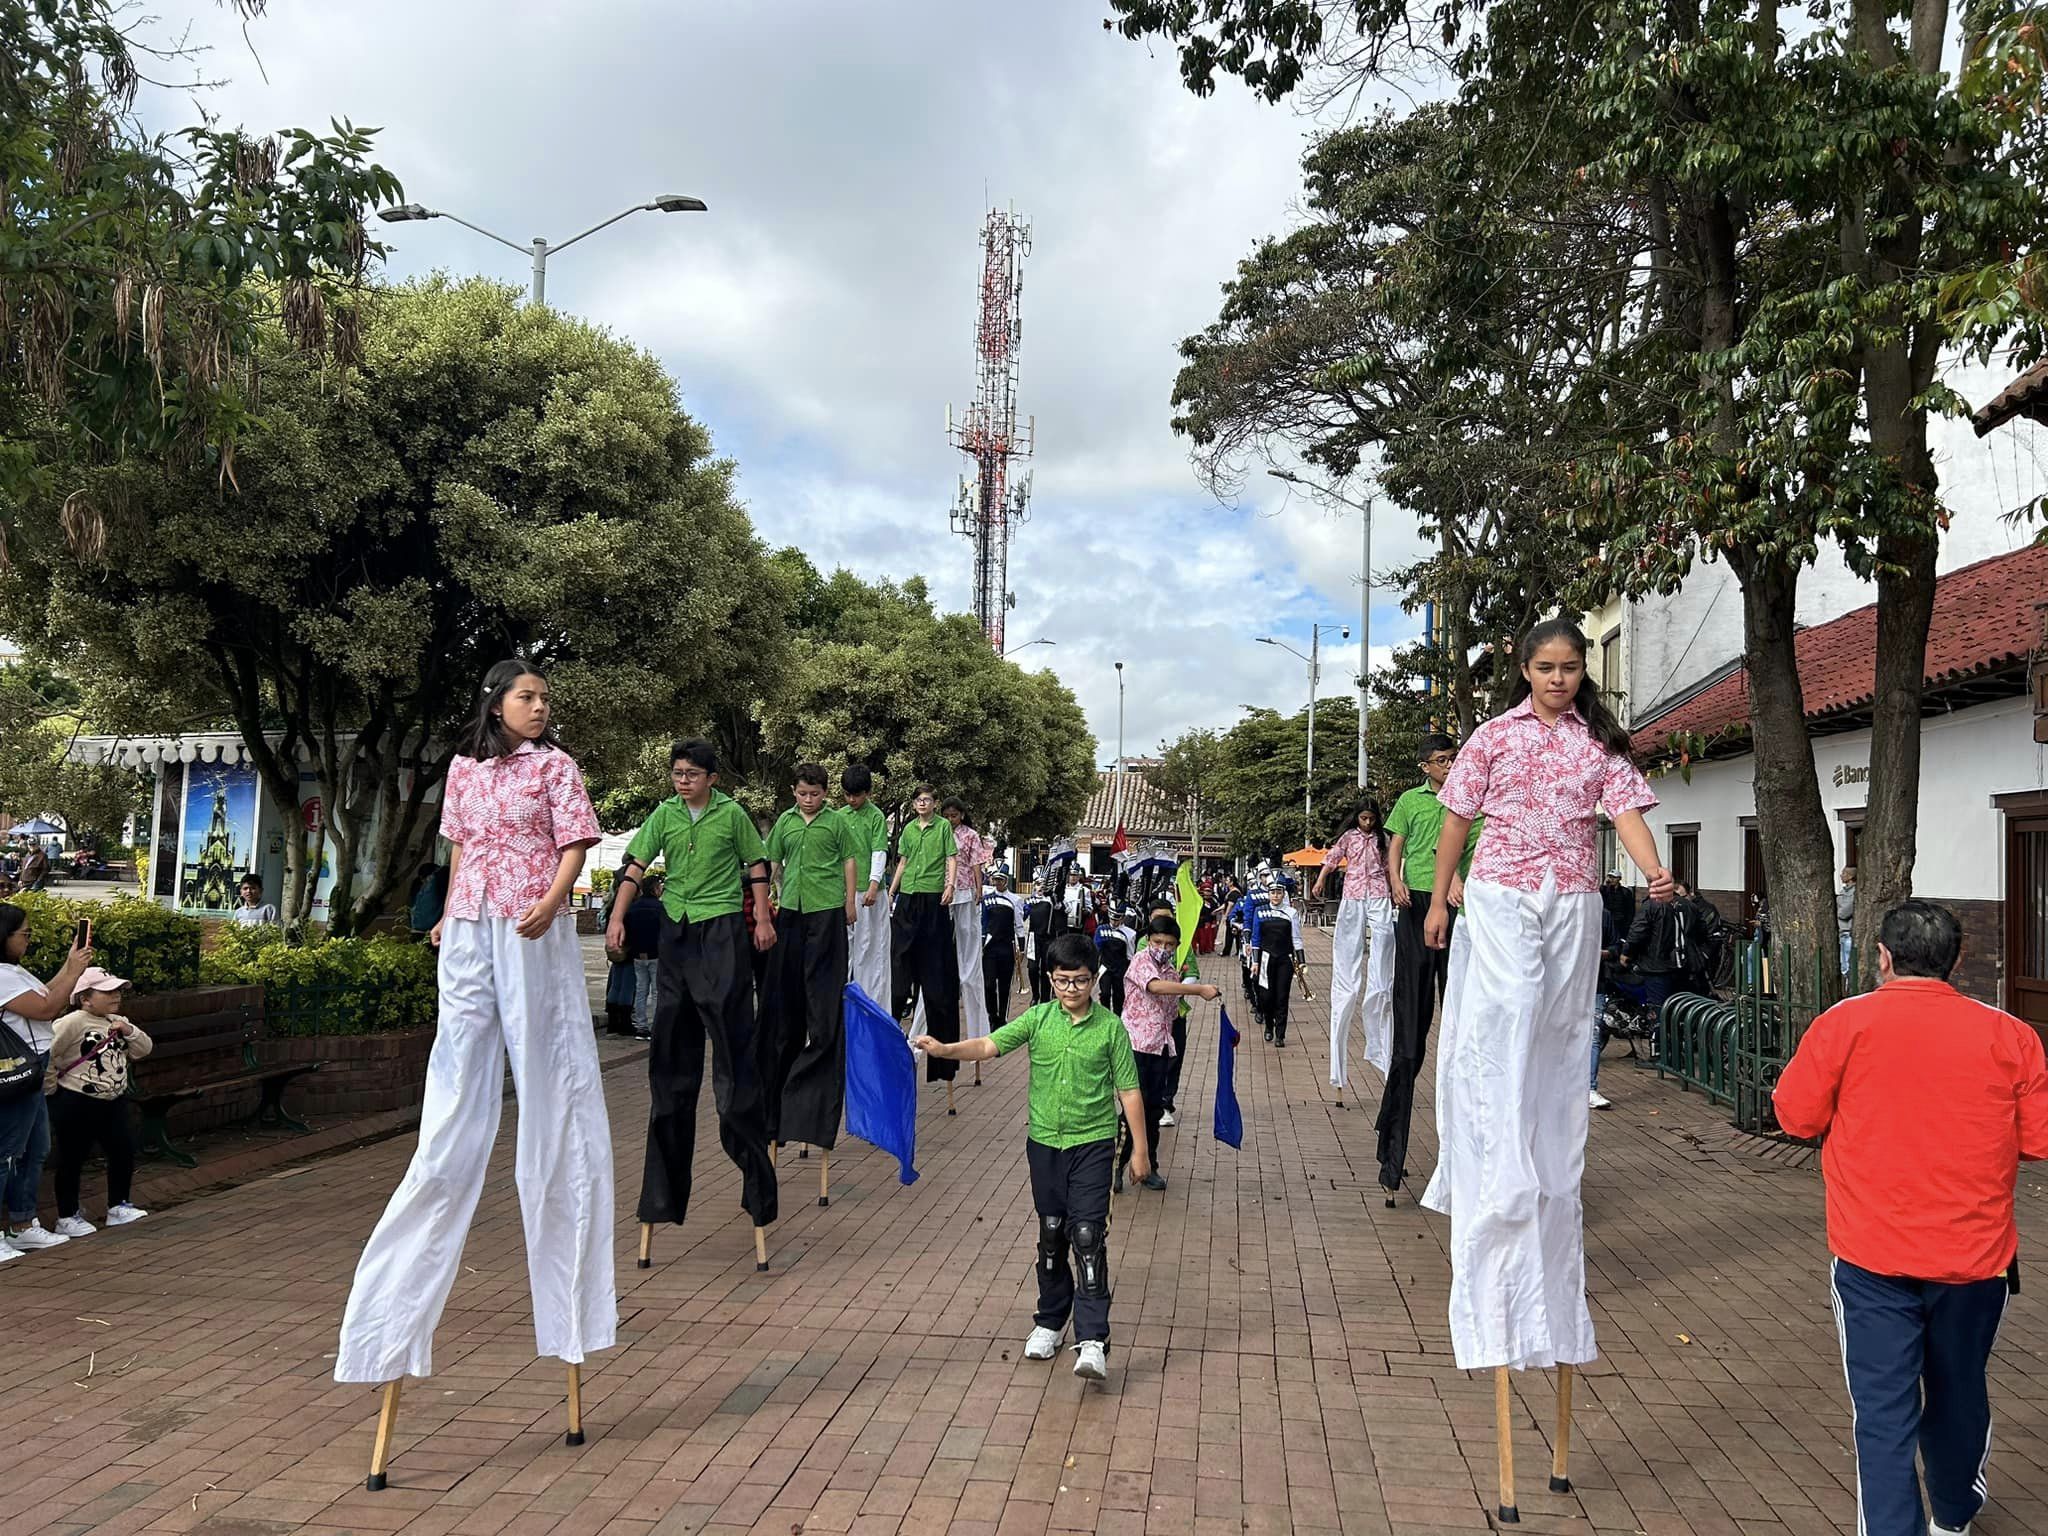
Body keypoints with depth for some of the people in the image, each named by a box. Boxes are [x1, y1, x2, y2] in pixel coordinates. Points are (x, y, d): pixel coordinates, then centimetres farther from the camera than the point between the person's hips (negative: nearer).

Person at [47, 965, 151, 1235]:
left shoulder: (117, 1023, 9)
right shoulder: (73, 1023, -16)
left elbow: (143, 1050, 8)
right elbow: (45, 1054, -19)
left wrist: (129, 1031, -9)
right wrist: (52, 1087, -11)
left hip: (113, 1102, 7)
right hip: (76, 1104, -7)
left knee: (123, 1151, 7)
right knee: (72, 1160, 5)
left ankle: (118, 1206, 22)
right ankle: (66, 1218, 18)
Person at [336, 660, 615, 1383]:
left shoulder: (554, 765, 2)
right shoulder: (464, 767, 13)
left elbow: (573, 848, -4)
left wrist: (549, 905, -21)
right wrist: (449, 916, 18)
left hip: (534, 936, -3)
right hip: (469, 936, 4)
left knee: (550, 1087, 0)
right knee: (457, 1096, 4)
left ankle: (567, 1282, 11)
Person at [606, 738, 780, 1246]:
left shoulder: (732, 813, -1)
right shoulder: (664, 814, 5)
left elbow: (756, 866, 7)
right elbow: (636, 865, 2)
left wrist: (763, 918, 3)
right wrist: (617, 917, -7)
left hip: (722, 928, -4)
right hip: (676, 928, 4)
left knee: (729, 1028, -7)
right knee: (672, 1033, 8)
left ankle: (747, 1142, 1)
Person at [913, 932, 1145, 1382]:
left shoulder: (1110, 1027, -6)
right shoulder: (1038, 1019, -1)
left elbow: (1128, 1090, -1)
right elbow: (990, 1045, -12)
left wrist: (1139, 1148, 0)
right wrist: (946, 1049, -29)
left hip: (1093, 1142, -3)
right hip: (1044, 1142, 3)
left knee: (1088, 1236, -10)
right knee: (1051, 1235, 14)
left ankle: (1092, 1340, -9)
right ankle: (1050, 1322, 30)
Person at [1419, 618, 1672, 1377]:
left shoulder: (1601, 743, 7)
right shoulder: (1495, 736, 5)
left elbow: (1626, 812, -6)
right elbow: (1456, 817, 8)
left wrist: (1655, 871, -25)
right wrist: (1438, 898, 7)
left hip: (1572, 907, 2)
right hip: (1501, 897, -2)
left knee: (1558, 1048, 6)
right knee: (1502, 1025, -18)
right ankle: (1496, 1185, -19)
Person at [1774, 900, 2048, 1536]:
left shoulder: (1845, 1023, -11)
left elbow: (1796, 1116, -4)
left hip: (1873, 1258, -3)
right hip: (1975, 1253, 3)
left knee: (1884, 1410, 2)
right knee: (1958, 1393, 23)